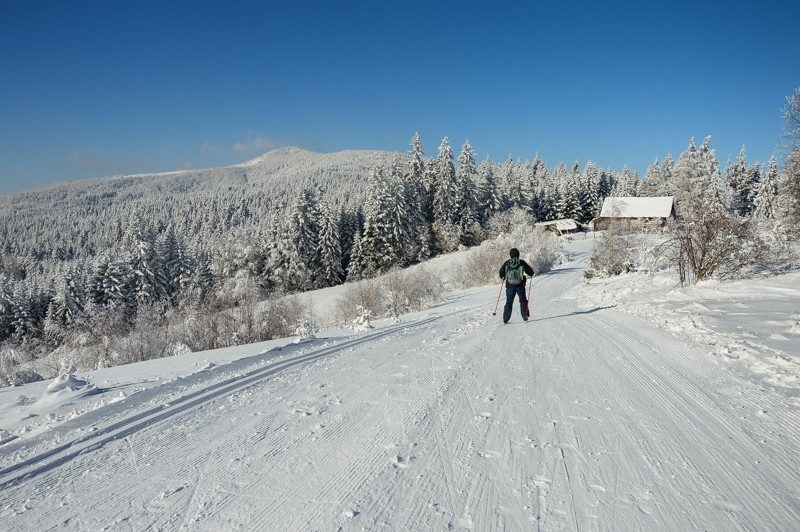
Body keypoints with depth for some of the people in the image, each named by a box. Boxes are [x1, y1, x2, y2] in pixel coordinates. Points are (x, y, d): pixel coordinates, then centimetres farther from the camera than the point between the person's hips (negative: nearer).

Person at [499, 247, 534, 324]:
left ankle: (505, 319, 6)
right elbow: (531, 273, 2)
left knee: (509, 302, 9)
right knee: (523, 300, 14)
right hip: (520, 285, -1)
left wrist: (503, 277, 28)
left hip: (509, 286, 2)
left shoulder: (506, 263, 0)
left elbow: (501, 274, 6)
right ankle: (524, 316, 3)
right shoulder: (522, 263, -4)